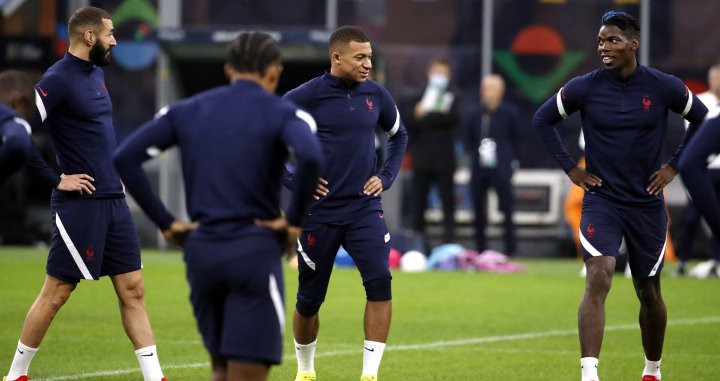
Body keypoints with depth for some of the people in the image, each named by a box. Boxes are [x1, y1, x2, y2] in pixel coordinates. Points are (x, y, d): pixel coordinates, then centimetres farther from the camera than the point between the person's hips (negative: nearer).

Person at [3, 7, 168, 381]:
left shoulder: (96, 73, 13)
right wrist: (56, 179, -15)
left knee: (132, 290, 6)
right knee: (56, 292, -1)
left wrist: (113, 172, 15)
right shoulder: (57, 80, -14)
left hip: (114, 202, 8)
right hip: (80, 204, -8)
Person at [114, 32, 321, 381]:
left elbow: (125, 158, 6)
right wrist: (294, 221, -11)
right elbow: (310, 157, -24)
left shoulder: (188, 110, 11)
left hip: (201, 251, 4)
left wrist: (164, 222, 6)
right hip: (255, 254, -4)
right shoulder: (281, 114, -2)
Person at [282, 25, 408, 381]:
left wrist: (386, 176, 8)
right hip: (319, 212, -2)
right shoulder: (306, 97, -9)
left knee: (380, 282, -18)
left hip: (365, 209, 2)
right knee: (309, 298, 7)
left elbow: (399, 135, 21)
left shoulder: (376, 95, 3)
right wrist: (294, 180, -9)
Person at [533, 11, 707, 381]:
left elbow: (702, 119, 10)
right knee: (598, 278, -21)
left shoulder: (664, 87, -7)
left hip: (647, 202, 2)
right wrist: (570, 168, 0)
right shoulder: (584, 87, -8)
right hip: (601, 198, -2)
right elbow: (542, 119, 6)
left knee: (648, 291, 13)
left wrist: (674, 165, 3)